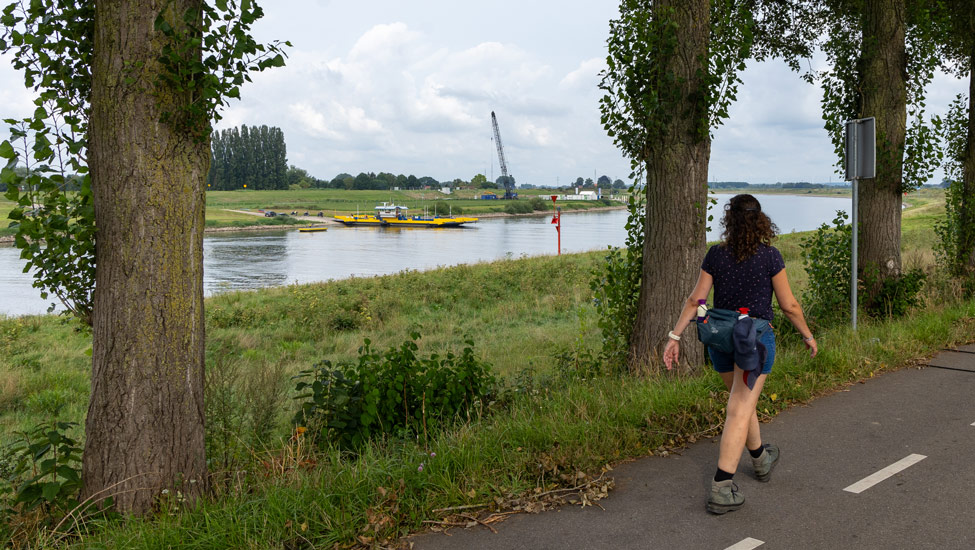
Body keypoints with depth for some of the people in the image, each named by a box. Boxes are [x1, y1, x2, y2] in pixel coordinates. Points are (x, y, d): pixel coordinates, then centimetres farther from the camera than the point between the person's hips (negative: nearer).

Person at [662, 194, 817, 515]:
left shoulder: (716, 255, 0)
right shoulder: (769, 256, -7)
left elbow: (695, 300, -2)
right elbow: (789, 305, -3)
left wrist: (675, 336, 2)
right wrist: (808, 336, 12)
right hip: (756, 335, -4)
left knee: (743, 402, 23)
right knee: (740, 411, -5)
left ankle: (761, 460, 45)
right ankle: (721, 489, -11)